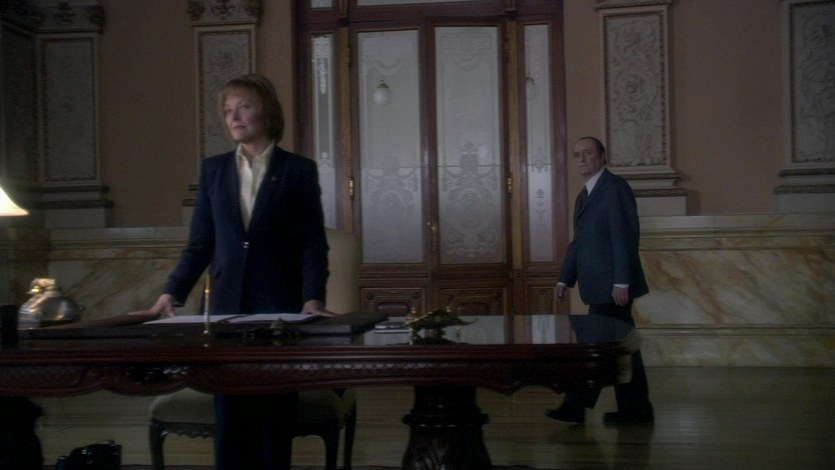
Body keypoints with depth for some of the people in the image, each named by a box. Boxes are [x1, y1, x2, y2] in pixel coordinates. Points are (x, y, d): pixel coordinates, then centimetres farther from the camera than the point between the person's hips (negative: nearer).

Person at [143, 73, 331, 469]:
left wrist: (313, 299, -16)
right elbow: (200, 244, 10)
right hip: (227, 306, 3)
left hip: (279, 306, -2)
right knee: (229, 413, 3)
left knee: (274, 411, 2)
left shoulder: (299, 170, 1)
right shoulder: (213, 169, 10)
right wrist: (171, 294, -1)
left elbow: (313, 244, -3)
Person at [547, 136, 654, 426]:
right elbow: (578, 241, 22)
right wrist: (565, 279, 16)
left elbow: (625, 236, -16)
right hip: (599, 287, 9)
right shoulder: (584, 195, 19)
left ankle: (576, 407, 0)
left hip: (612, 285, -9)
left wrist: (621, 281, -21)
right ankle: (636, 410, 17)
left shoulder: (615, 187, -9)